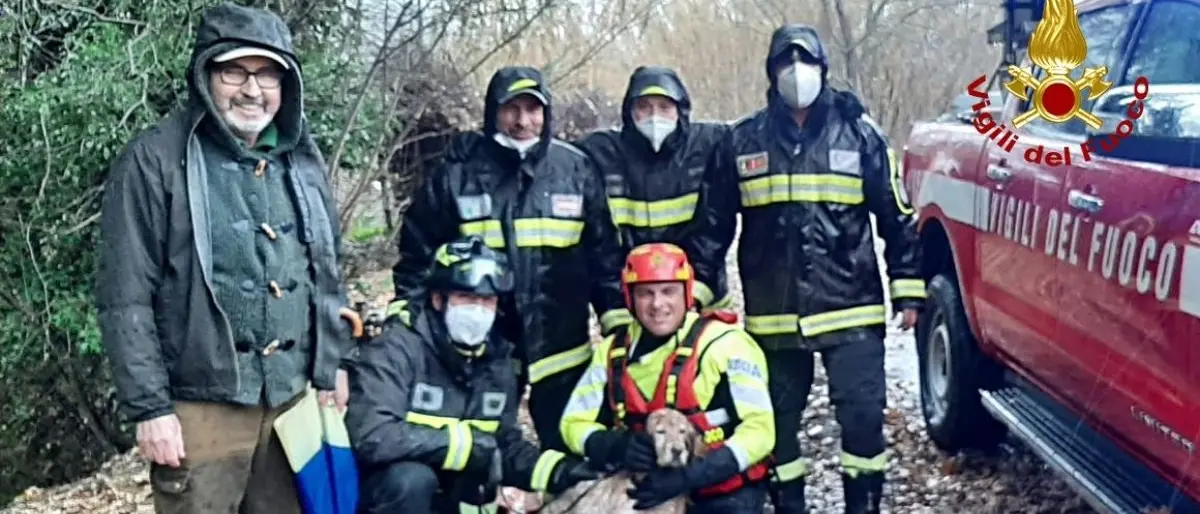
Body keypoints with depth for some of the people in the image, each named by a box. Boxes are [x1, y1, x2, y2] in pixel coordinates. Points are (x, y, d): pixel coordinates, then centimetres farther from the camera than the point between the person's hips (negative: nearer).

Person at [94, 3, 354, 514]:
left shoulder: (302, 161, 9)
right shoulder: (154, 162, -9)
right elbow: (125, 300, -10)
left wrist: (331, 367, 14)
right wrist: (149, 407, -11)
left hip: (294, 397, 5)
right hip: (202, 406, -5)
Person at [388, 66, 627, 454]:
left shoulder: (576, 169, 0)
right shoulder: (459, 172, -4)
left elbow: (603, 252, 5)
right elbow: (419, 249, 3)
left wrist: (619, 320, 3)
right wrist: (403, 313, -3)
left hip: (560, 346, 1)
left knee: (567, 449, 14)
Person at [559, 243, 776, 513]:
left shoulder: (724, 345, -13)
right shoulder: (613, 351, 1)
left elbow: (759, 428, -15)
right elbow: (575, 424, 2)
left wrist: (690, 475, -26)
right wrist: (615, 445, -21)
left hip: (724, 492, -4)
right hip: (649, 487, 4)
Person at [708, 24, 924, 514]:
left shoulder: (858, 132, 2)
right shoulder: (744, 140, 4)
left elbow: (896, 216, 6)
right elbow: (716, 221, 10)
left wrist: (908, 290, 3)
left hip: (851, 309, -1)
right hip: (773, 316, 2)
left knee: (863, 415, -1)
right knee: (776, 423, 10)